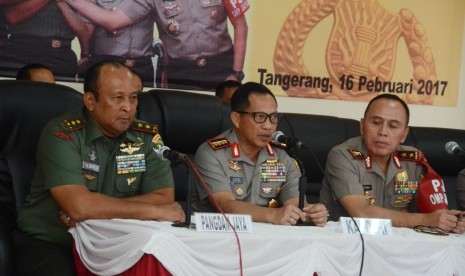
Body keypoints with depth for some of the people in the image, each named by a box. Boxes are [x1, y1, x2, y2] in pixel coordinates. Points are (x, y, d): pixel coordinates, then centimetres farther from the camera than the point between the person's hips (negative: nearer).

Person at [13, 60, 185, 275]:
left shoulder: (147, 137, 1)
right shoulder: (62, 134, -13)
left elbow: (164, 199, -8)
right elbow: (77, 206, -25)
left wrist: (95, 208, -19)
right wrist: (154, 211, -19)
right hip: (47, 243, -4)